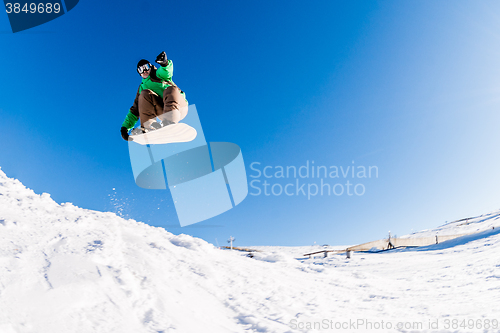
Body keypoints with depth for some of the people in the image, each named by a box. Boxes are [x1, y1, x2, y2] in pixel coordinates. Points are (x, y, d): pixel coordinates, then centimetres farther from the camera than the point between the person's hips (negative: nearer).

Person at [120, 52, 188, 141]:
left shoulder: (158, 74, 19)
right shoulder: (142, 87, 29)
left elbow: (166, 73, -9)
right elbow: (134, 111, 24)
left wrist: (165, 63, -34)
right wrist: (125, 126, 10)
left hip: (179, 105, -2)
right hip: (163, 112, 2)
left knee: (171, 89, -33)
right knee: (145, 94, -17)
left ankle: (169, 123, -57)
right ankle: (148, 126, -33)